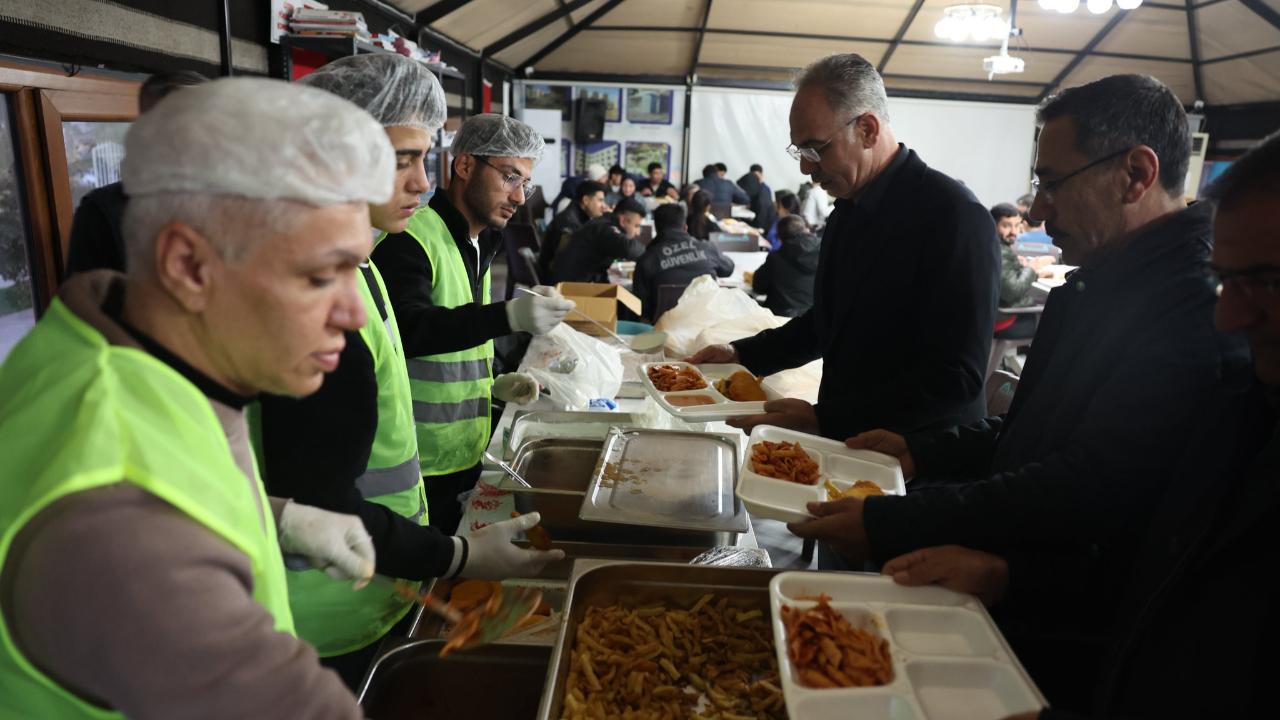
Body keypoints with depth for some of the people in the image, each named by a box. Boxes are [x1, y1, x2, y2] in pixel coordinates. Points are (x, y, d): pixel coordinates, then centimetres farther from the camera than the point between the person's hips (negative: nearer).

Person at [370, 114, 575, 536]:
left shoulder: (478, 244, 14)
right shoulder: (412, 237, -15)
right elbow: (407, 329, -30)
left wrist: (497, 381, 9)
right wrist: (509, 315, -41)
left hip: (466, 455, 8)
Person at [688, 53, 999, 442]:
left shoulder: (954, 215, -18)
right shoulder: (849, 209, 8)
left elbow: (957, 379, -22)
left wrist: (822, 419, -26)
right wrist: (743, 354, 9)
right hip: (844, 440, 7)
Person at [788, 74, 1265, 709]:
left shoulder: (1202, 317, -23)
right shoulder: (1094, 289, 9)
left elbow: (1084, 489, -30)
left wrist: (889, 525, -30)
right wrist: (922, 451, 4)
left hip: (1072, 649, -8)